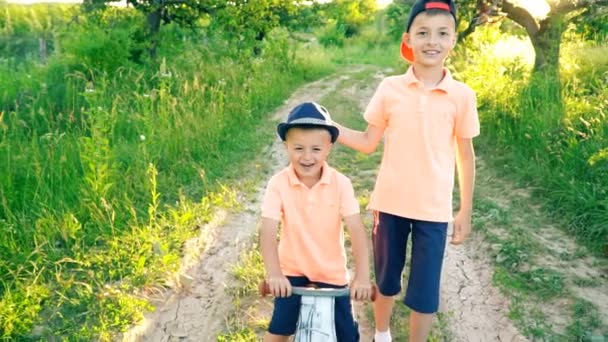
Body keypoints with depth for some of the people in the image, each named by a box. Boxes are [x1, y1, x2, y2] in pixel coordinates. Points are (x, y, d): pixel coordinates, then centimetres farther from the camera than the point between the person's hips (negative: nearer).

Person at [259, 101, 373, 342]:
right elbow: (268, 232, -23)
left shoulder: (340, 184, -16)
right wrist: (273, 273, -36)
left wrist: (363, 275, -31)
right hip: (292, 269, 0)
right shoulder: (278, 184, -18)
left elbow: (357, 231, -20)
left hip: (332, 271, 1)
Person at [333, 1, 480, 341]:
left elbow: (465, 155, 2)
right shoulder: (390, 88, -4)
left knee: (425, 292, 6)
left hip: (434, 210, -1)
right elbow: (369, 142, 3)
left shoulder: (462, 95, -5)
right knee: (386, 280, 18)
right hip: (391, 203, 1)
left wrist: (466, 211, 4)